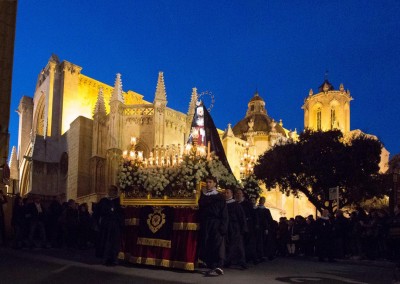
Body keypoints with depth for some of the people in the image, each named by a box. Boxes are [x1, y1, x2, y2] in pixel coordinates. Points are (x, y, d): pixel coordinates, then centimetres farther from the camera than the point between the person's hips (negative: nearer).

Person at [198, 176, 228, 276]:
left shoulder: (219, 197, 1)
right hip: (205, 225, 5)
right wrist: (200, 224, 6)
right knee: (206, 246, 3)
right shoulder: (202, 196, 14)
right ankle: (211, 267, 11)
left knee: (217, 245, -9)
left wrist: (223, 227, -13)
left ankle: (218, 267, -9)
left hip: (216, 224, -5)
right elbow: (200, 210, 15)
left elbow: (224, 214, -3)